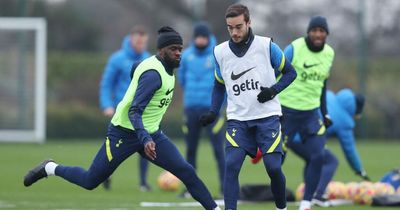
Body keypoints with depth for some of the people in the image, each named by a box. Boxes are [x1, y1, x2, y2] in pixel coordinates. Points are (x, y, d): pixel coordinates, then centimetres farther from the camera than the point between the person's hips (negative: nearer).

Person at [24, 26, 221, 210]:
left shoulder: (167, 68, 6)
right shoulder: (153, 73, -23)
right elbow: (134, 111, -28)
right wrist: (145, 139, -42)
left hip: (151, 133, 8)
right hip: (125, 132, -8)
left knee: (186, 172, -7)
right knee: (90, 181, 2)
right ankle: (49, 168, 25)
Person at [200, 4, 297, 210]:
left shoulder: (266, 46, -6)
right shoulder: (220, 52, 3)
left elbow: (290, 72, 4)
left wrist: (273, 90, -13)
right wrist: (213, 113, 4)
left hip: (267, 116, -2)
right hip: (237, 119, 2)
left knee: (273, 167, -7)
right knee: (231, 165, -14)